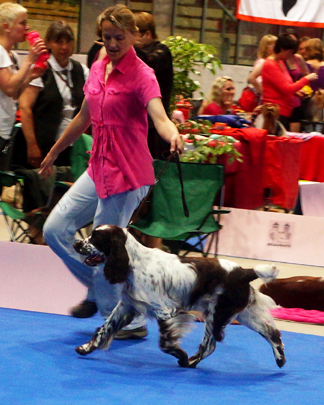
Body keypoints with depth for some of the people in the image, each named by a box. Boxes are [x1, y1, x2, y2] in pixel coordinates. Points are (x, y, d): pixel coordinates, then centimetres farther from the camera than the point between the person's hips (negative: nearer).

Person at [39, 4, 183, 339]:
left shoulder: (141, 75, -12)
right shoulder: (97, 69, 10)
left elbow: (159, 117, -27)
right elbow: (84, 117, 22)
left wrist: (174, 136, -50)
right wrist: (54, 153, 29)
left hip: (126, 173, -8)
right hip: (99, 167, 8)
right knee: (56, 229, 6)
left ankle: (130, 323, 10)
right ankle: (99, 291, 24)